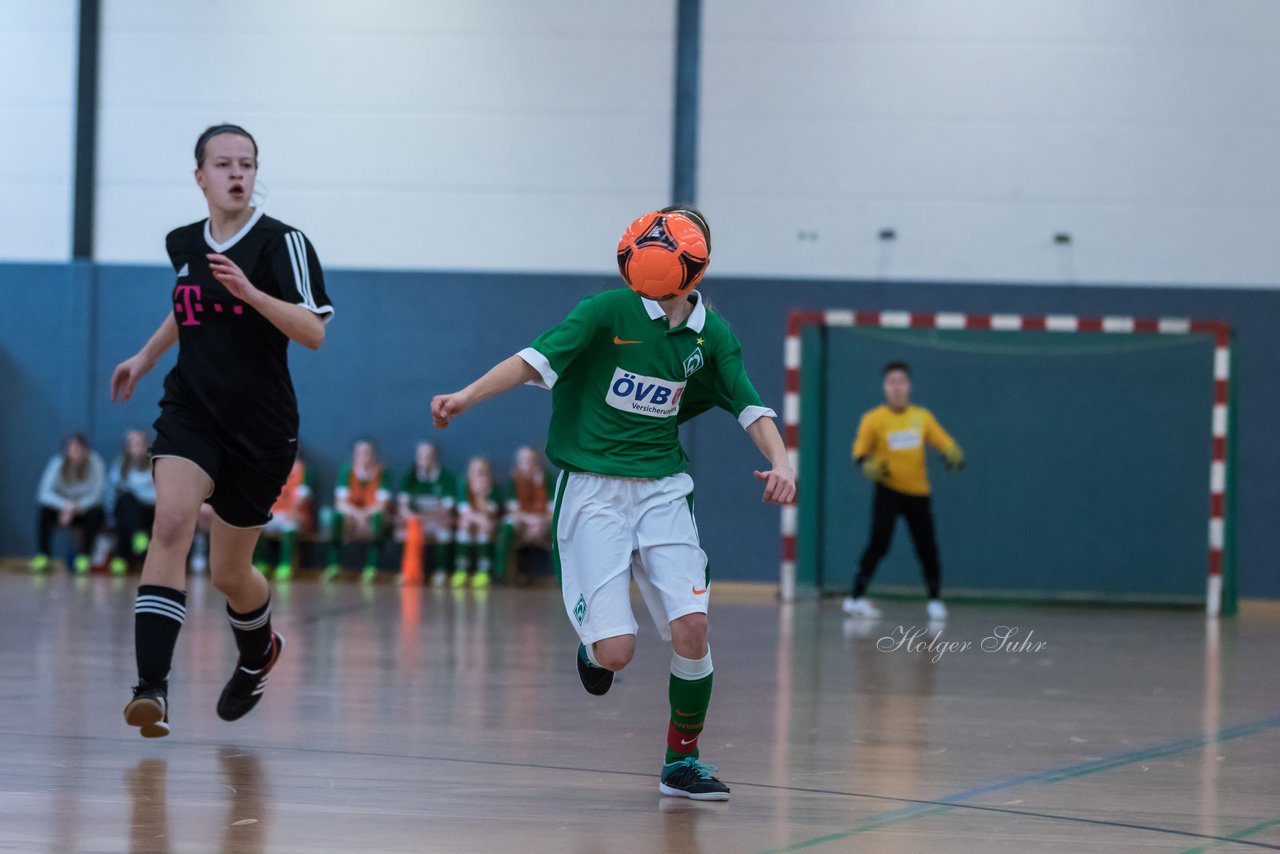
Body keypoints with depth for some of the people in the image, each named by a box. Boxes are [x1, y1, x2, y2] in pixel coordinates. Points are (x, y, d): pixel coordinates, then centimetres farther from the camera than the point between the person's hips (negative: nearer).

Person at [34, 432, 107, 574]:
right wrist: (65, 505, -43)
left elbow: (97, 494, -18)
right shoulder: (57, 463, -15)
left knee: (96, 513, -33)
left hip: (85, 510, -1)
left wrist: (75, 508, -33)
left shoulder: (95, 463, -16)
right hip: (61, 510, 1)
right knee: (44, 512, -29)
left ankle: (83, 557, -23)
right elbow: (44, 492, -24)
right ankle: (42, 556, -23)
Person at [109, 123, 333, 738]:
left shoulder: (282, 243, -10)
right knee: (171, 522, -25)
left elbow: (313, 332, -19)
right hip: (190, 411, 3)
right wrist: (146, 356, 27)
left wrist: (249, 291, -29)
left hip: (260, 427, -3)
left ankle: (259, 652, 46)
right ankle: (151, 687, -32)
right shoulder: (183, 244, 6)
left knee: (229, 573, 10)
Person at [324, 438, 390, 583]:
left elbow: (382, 504, -13)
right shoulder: (347, 471, -4)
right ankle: (334, 564, -34)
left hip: (372, 515, -1)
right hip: (350, 514, 1)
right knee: (336, 516, -31)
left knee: (378, 517, -35)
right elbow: (341, 503, -10)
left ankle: (371, 566, -39)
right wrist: (356, 513, -29)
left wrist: (364, 514, -29)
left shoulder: (381, 473, -7)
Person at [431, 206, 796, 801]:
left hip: (662, 488, 4)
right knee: (616, 652, -13)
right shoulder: (610, 311, -8)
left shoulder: (712, 336, 6)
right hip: (591, 489, -3)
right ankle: (592, 646, 28)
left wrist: (779, 462, -9)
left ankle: (682, 762, 8)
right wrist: (468, 396, -31)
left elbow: (751, 408, 10)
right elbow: (533, 361, -16)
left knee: (690, 627, -15)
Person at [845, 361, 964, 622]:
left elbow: (944, 441, 6)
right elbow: (860, 452, -1)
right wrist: (870, 466, -22)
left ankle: (935, 600, 20)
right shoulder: (874, 419, -4)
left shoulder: (922, 417, 4)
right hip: (888, 490, -3)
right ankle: (856, 597, -10)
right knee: (879, 543, -15)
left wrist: (954, 455, -16)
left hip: (918, 492, 3)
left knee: (927, 547, 3)